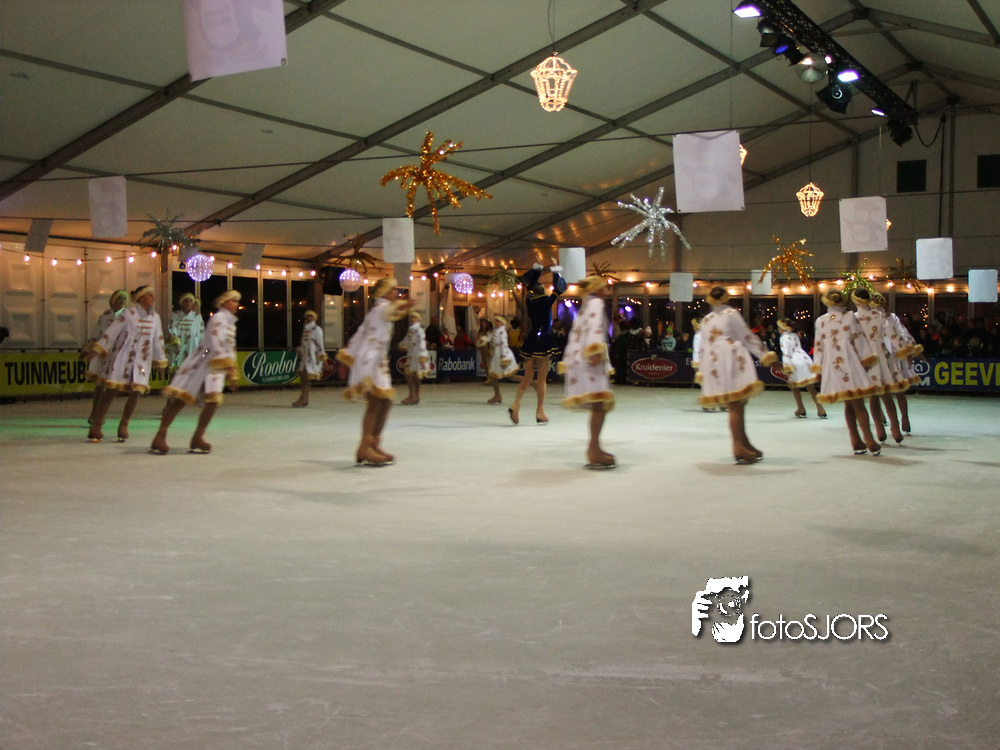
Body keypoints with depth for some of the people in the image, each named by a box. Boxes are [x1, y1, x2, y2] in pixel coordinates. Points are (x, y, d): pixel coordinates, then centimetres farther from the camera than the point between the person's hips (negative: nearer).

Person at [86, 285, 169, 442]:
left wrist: (160, 363, 20)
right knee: (111, 389, -6)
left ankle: (123, 426, 12)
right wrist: (97, 350, -12)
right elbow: (112, 331, -9)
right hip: (122, 357, -4)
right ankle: (96, 427, 0)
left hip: (141, 360, 4)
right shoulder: (129, 314, -8)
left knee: (136, 391, -4)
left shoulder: (155, 318, 7)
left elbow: (158, 341, 16)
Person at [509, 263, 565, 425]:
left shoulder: (530, 300, 5)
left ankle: (516, 404, -6)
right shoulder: (547, 301, -8)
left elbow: (530, 285, 22)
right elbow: (559, 289, 0)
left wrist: (537, 269, 27)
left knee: (527, 377, 10)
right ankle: (540, 412, 2)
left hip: (531, 342, 5)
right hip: (544, 343, -5)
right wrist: (555, 272, 8)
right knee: (542, 379, 0)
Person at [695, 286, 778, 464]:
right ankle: (739, 447, -13)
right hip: (733, 361, -6)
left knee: (735, 406, 10)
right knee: (736, 405, -8)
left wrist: (701, 370, 29)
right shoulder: (731, 314, 3)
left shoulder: (706, 320, 19)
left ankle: (743, 443, 15)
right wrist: (765, 354, 4)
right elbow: (748, 336, 0)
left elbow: (702, 347, 22)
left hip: (713, 364, 6)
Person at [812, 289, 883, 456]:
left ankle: (856, 442, 9)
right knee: (858, 403, -5)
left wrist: (818, 369, 14)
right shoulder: (849, 317, -1)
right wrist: (865, 360, 5)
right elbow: (859, 339, -2)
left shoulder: (820, 321, 7)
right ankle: (868, 440, -13)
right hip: (849, 363, -3)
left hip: (831, 365, 3)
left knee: (848, 404, 12)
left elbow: (818, 345, 9)